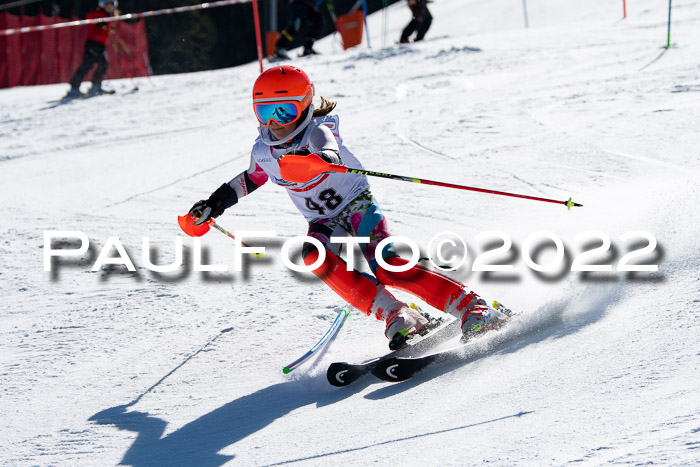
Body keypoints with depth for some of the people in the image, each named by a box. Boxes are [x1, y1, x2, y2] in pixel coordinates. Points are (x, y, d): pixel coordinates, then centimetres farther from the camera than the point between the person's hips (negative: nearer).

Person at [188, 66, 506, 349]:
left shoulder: (318, 130, -20)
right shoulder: (263, 151, -2)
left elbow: (328, 148, -46)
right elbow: (252, 178, 22)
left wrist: (320, 158, -69)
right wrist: (213, 205, 21)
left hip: (358, 206, -5)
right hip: (325, 224, 5)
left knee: (385, 267, -29)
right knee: (315, 257, -30)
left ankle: (472, 309, -27)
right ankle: (396, 317, -31)